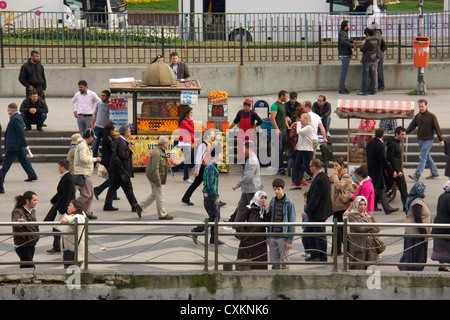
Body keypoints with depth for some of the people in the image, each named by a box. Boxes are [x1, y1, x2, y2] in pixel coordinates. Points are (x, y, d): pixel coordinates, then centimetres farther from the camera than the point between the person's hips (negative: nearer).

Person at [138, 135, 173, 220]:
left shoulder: (161, 152, 12)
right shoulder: (156, 153, -22)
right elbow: (155, 169, -25)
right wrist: (158, 181, -24)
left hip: (158, 177, 11)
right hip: (155, 177, -11)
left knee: (154, 194, 17)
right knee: (160, 195, -2)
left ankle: (140, 206, 21)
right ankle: (162, 214, 5)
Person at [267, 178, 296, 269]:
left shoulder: (289, 203, -8)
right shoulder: (273, 201, 8)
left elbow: (292, 222, -8)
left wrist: (290, 240, -11)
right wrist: (268, 236, 12)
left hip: (283, 237, -5)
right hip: (272, 237, 5)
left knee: (284, 262, 2)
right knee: (274, 262, 9)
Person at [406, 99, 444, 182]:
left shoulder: (432, 116, -7)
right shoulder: (417, 116, 8)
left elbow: (437, 128, -4)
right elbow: (412, 125, 8)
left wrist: (441, 140, -4)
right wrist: (405, 132, -9)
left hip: (428, 140, -7)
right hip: (420, 140, 7)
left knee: (422, 157, -13)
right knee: (427, 157, 15)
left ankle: (417, 175, -20)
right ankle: (435, 173, 27)